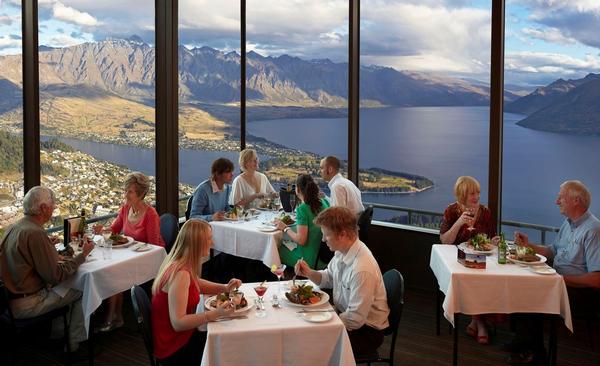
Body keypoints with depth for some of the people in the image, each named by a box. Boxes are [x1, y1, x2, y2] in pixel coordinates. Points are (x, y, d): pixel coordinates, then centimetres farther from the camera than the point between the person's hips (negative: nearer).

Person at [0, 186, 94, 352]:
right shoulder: (35, 233, -23)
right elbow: (56, 276, -20)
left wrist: (48, 246, 13)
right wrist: (82, 255, -10)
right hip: (25, 305, -9)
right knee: (82, 292, 1)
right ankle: (75, 344, 12)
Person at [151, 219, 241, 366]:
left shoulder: (181, 263, 0)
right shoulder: (180, 273, -28)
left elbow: (196, 284, 20)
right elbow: (178, 323, -28)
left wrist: (225, 288, 5)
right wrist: (215, 313, -34)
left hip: (182, 335, 8)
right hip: (175, 350, -8)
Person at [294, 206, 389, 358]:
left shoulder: (362, 270, -32)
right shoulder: (342, 251, -6)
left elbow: (355, 320, -25)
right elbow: (328, 279, 13)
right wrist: (309, 273, -5)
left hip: (366, 330, -8)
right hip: (344, 313, 8)